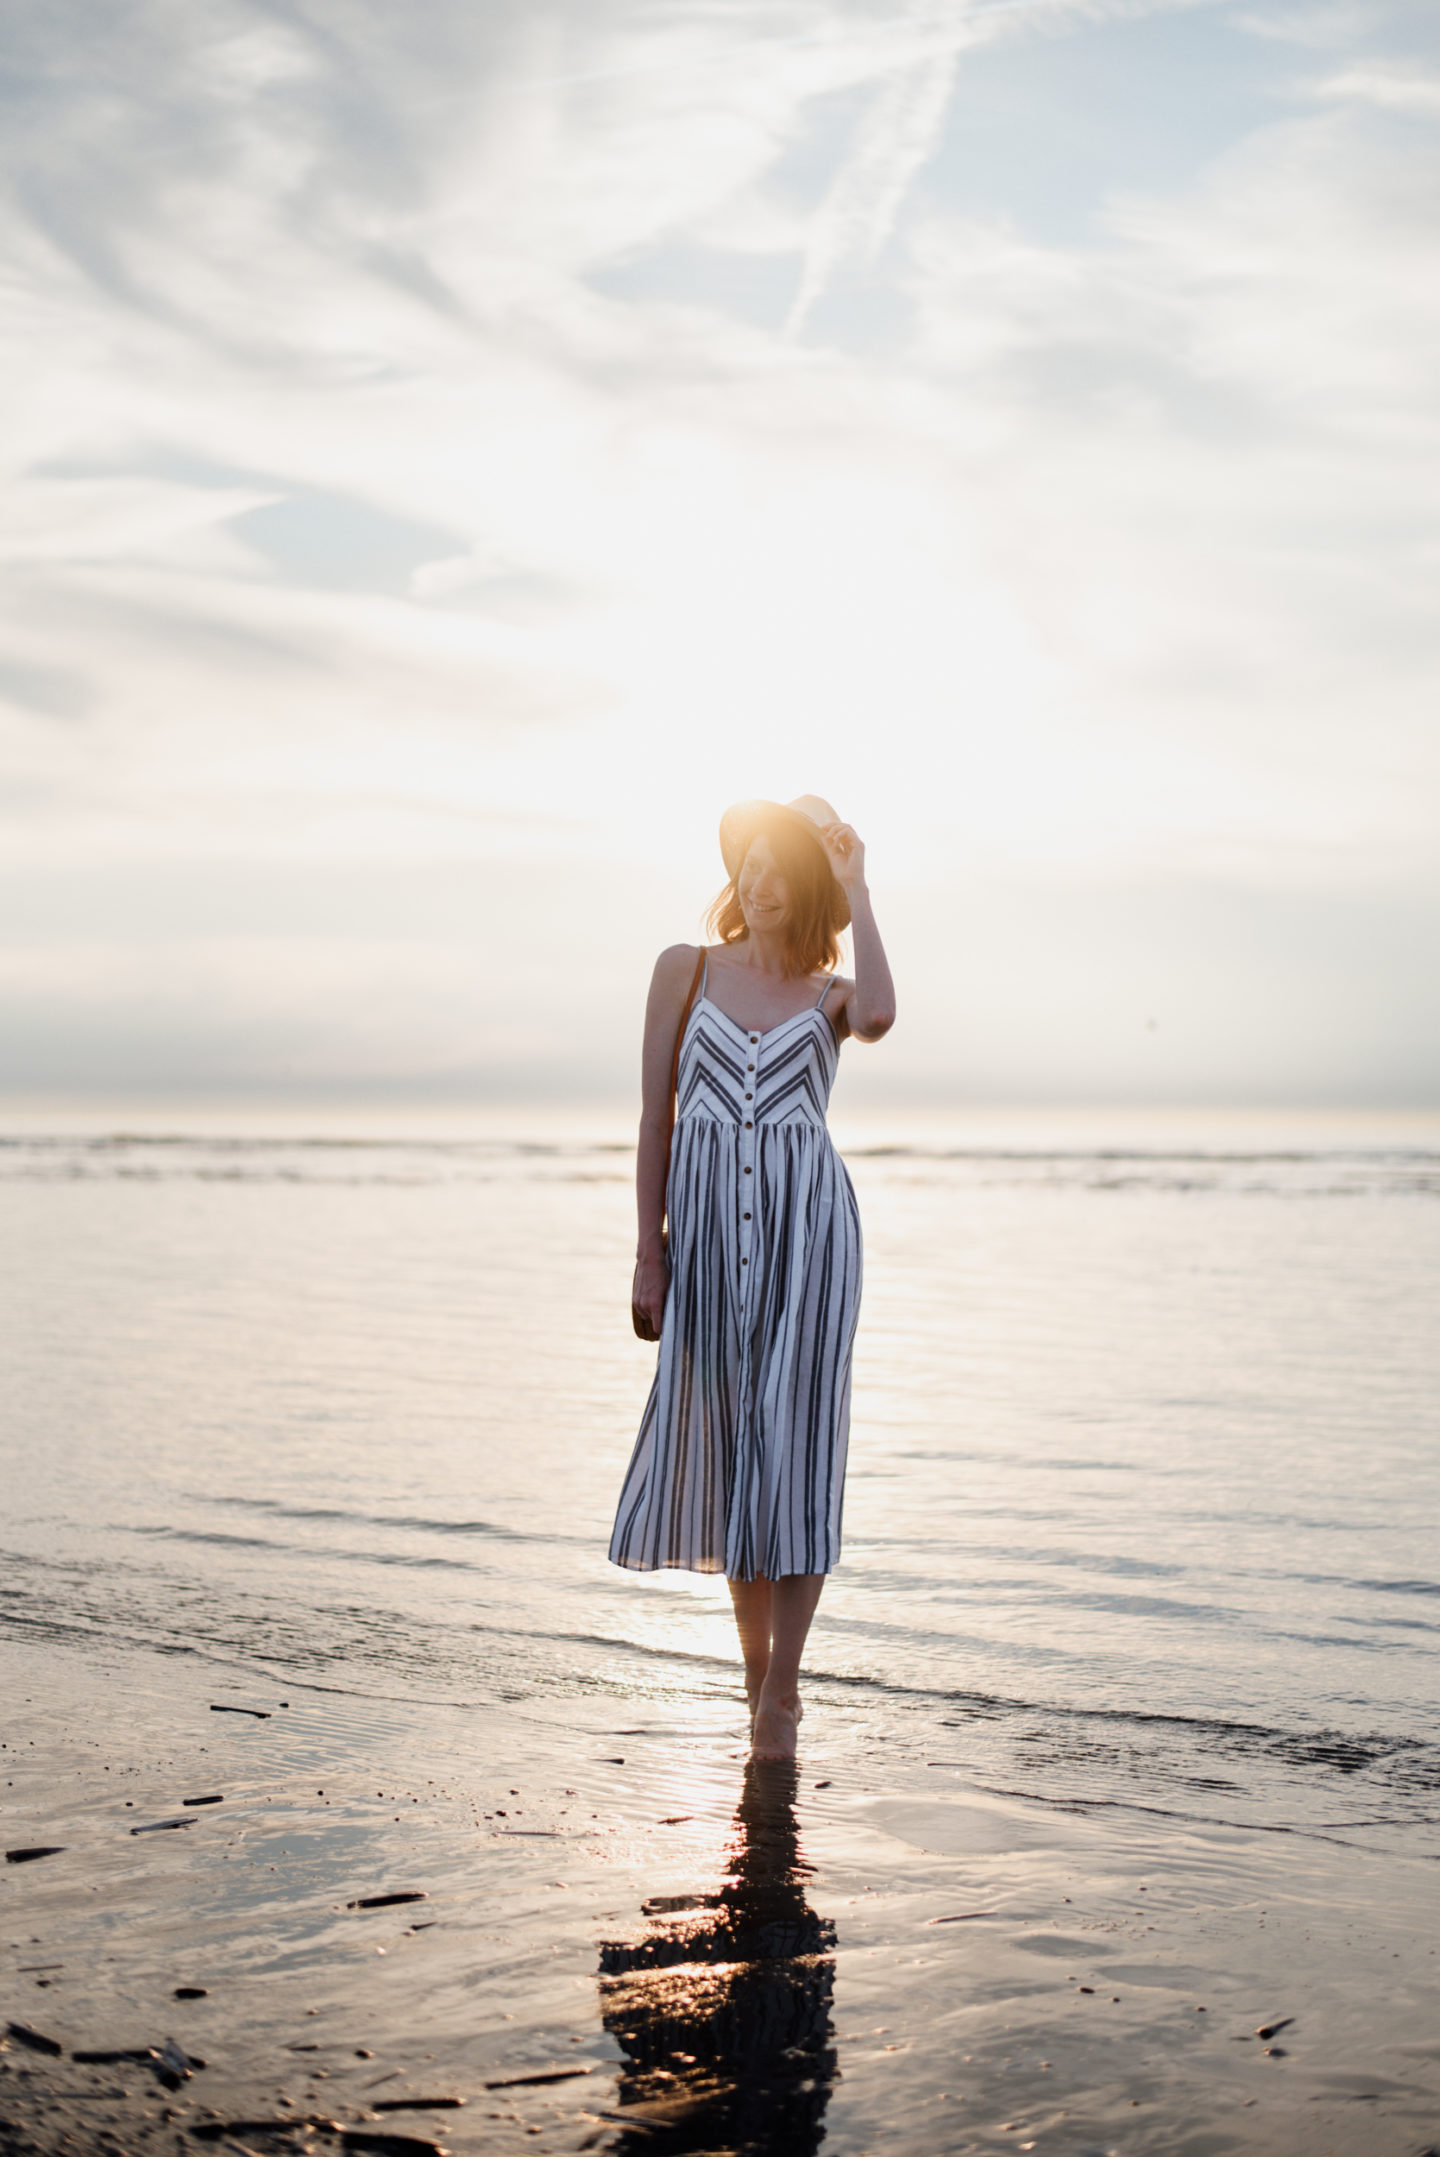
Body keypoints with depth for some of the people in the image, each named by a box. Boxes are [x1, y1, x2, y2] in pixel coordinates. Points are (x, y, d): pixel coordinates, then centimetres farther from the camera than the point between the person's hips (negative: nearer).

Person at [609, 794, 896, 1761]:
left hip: (807, 1220, -2)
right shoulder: (686, 969, 9)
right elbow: (655, 1113, 7)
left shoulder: (832, 995, 8)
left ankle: (782, 1686, 2)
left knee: (792, 1437, -5)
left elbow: (881, 1016, -19)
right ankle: (757, 1664, 22)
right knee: (726, 1437, 7)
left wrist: (857, 889, -8)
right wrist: (650, 1248, 2)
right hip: (708, 1221, 2)